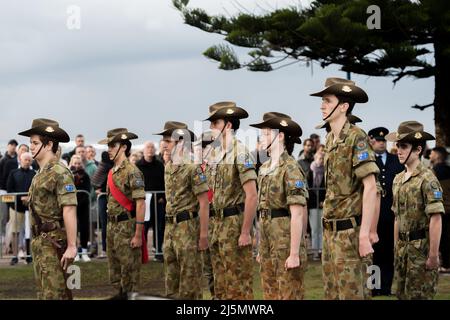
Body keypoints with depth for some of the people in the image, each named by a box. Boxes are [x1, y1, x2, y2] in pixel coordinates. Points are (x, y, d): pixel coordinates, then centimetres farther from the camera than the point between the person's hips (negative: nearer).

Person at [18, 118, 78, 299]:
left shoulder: (59, 174, -14)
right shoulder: (40, 174, 15)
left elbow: (69, 211, -20)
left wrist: (71, 246, -24)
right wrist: (36, 242, 14)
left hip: (54, 243, -10)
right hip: (39, 242, 10)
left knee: (54, 294, -10)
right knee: (43, 292, 13)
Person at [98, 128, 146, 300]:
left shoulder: (132, 171, -13)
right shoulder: (112, 171, 13)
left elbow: (140, 204, -17)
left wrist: (138, 234, -21)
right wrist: (110, 227, 16)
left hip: (127, 226, -9)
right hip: (112, 226, 9)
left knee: (129, 267, -2)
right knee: (115, 267, 15)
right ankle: (120, 294, 24)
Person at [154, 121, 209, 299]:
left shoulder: (192, 168, -12)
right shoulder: (168, 167, 13)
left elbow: (204, 203, -14)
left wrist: (203, 234, -17)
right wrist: (168, 228, 17)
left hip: (188, 226, -8)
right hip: (170, 226, 8)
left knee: (190, 277, -4)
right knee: (171, 277, 12)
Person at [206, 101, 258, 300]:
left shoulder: (240, 153, -13)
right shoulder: (220, 155, 14)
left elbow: (251, 196, -18)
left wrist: (245, 232, -21)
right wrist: (216, 227, 14)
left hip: (235, 224, -9)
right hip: (220, 224, 9)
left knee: (239, 283, -5)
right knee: (221, 284, 11)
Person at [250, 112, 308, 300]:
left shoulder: (290, 168, -13)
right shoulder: (265, 168, 13)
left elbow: (297, 215, -17)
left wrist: (295, 254, -20)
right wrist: (260, 248, 15)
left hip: (286, 242, -8)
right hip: (268, 244, 8)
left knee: (289, 295, -3)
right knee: (270, 294, 12)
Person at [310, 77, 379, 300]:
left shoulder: (356, 138, -12)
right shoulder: (330, 139, 12)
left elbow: (370, 188, -16)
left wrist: (364, 234, -20)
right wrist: (327, 229, 14)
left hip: (350, 231, -8)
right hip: (330, 231, 8)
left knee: (352, 293, -6)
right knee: (332, 293, 11)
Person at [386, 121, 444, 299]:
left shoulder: (427, 179, -13)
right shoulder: (398, 179, 11)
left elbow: (436, 219, -16)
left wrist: (433, 255, -18)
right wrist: (397, 248, 15)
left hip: (421, 248, -7)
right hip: (403, 247, 7)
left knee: (419, 296, -3)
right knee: (402, 295, 11)